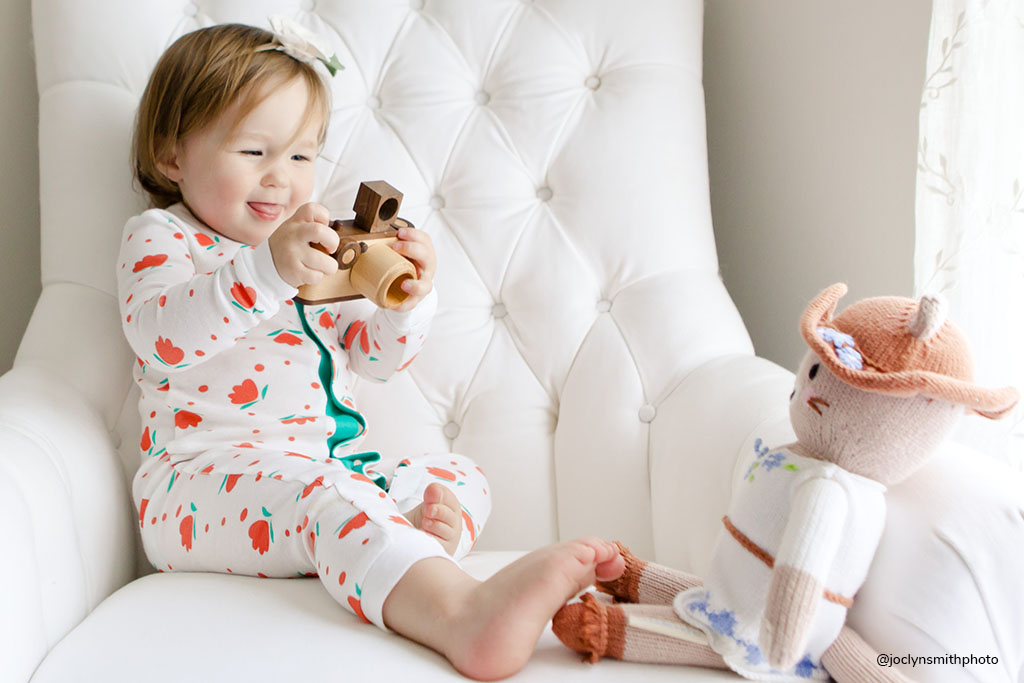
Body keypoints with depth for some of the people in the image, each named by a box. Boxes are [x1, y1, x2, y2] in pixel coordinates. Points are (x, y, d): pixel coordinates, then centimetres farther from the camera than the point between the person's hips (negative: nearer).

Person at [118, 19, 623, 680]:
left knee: (460, 477, -2)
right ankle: (461, 613, -62)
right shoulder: (158, 236, 4)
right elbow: (160, 334, -19)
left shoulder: (317, 250, 22)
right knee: (316, 490, -36)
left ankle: (413, 533, -39)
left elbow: (373, 356, 19)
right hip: (207, 472, -7)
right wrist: (265, 270, -33)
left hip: (338, 464, 8)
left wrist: (409, 301, -4)